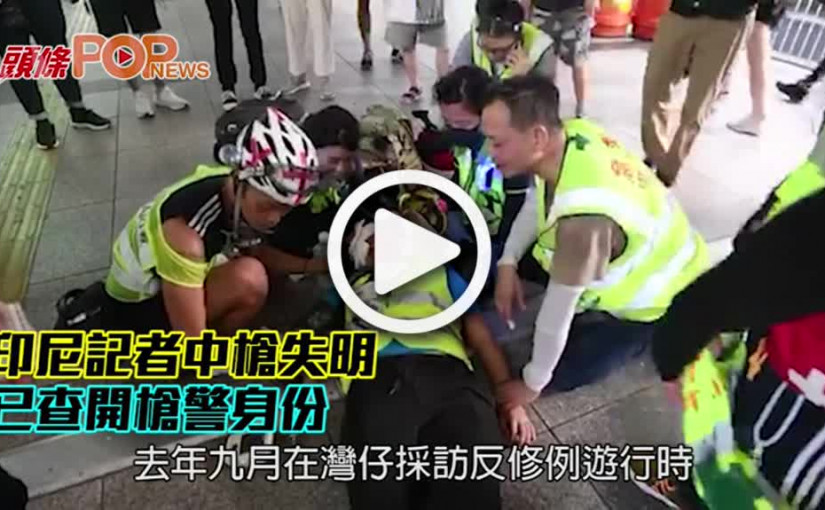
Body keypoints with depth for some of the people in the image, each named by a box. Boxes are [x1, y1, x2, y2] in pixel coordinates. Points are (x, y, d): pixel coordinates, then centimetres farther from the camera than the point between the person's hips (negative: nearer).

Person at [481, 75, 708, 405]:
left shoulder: (583, 217, -44)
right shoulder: (570, 133, -21)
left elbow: (557, 310, -31)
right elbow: (537, 200, 0)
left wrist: (532, 384, -15)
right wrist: (507, 263, -9)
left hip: (657, 298, -7)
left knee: (562, 374, -4)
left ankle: (647, 334, 10)